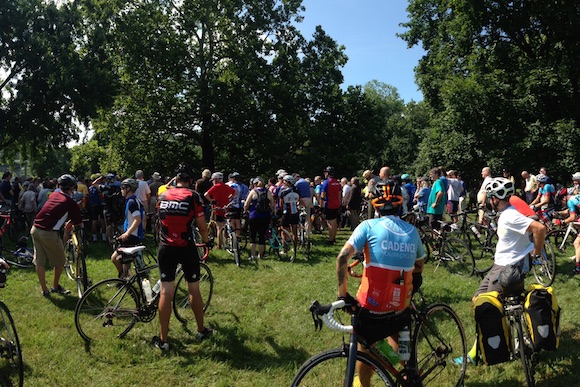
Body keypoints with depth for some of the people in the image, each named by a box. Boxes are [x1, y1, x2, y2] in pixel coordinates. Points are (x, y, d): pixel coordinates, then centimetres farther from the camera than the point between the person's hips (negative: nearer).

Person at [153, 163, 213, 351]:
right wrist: (206, 240, 15)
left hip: (166, 248, 3)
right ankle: (201, 330, 28)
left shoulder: (162, 196, 7)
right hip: (187, 248, -3)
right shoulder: (193, 196, -6)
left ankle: (163, 340, 12)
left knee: (166, 293, 6)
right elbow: (202, 225, -6)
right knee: (194, 290, 13)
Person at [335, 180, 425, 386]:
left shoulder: (369, 226, -9)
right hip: (401, 307, 4)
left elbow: (343, 257, -18)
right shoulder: (412, 231, 3)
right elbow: (419, 267, 16)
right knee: (394, 331, 35)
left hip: (372, 306, -4)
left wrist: (342, 293, -10)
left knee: (364, 349, 20)